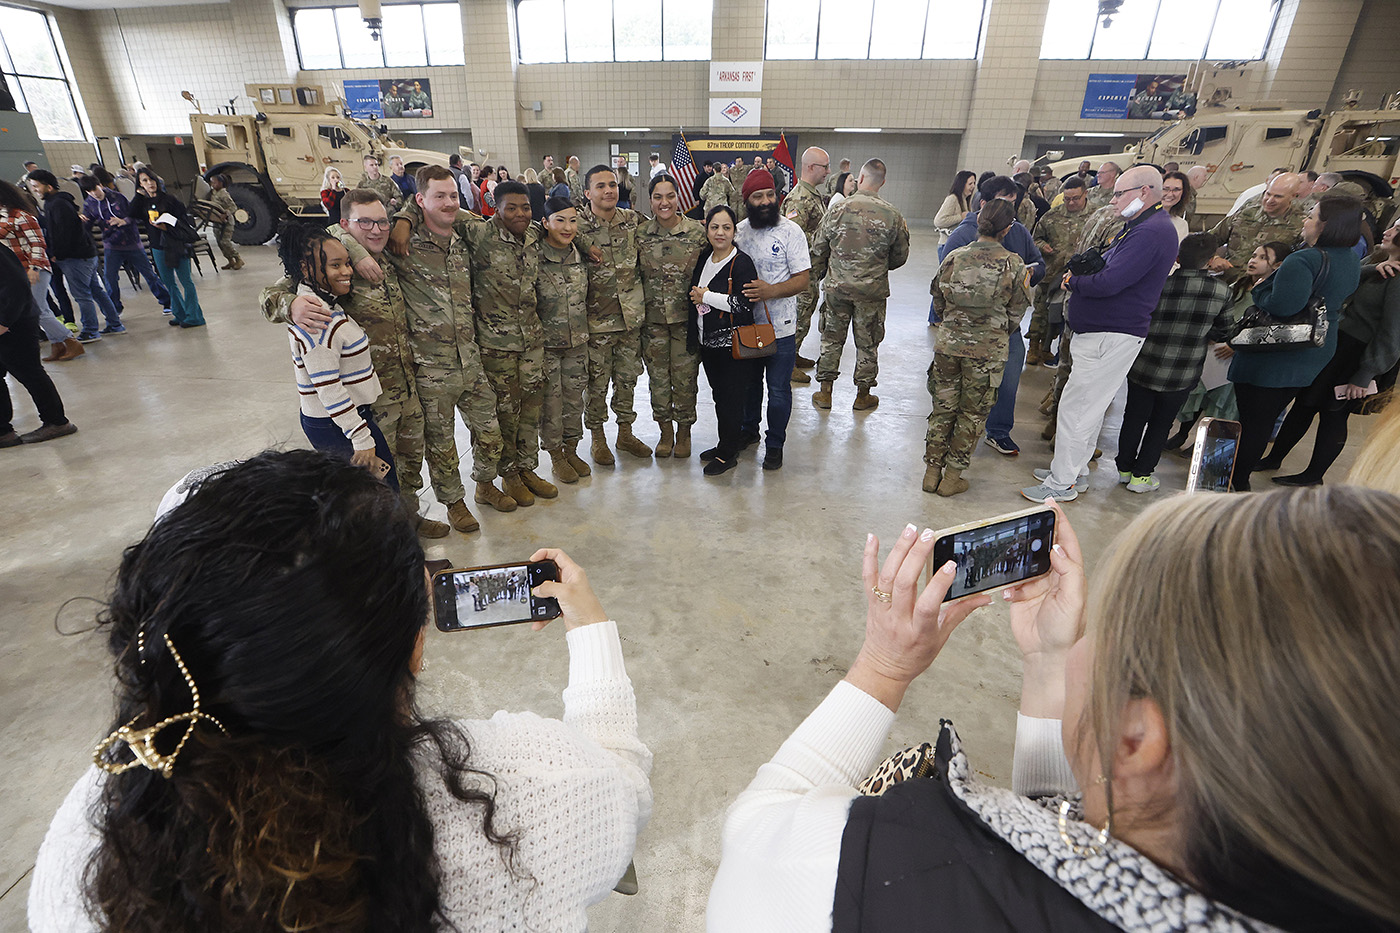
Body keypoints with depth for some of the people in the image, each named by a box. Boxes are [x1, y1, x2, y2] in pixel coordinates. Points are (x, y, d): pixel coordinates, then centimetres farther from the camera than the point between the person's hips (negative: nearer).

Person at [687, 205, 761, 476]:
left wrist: (706, 296, -16)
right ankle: (727, 443, 31)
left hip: (733, 343, -7)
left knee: (731, 397, 0)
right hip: (708, 341, 7)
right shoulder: (704, 257, 9)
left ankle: (728, 454, 13)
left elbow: (745, 304, -22)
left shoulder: (742, 263, -12)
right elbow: (695, 293, 23)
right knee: (718, 395, 16)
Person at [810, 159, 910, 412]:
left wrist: (818, 276, 18)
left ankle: (825, 392, 18)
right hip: (873, 290, 0)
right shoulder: (893, 215, -6)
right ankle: (863, 396, 23)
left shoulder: (838, 209, -6)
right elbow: (900, 256, 5)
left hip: (837, 286, 0)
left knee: (832, 338, 13)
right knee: (867, 342, 11)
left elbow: (818, 249, 1)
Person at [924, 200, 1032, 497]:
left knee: (943, 408, 13)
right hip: (989, 350, -2)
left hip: (949, 343, 2)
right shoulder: (1014, 264, -6)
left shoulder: (954, 257, 0)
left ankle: (932, 471, 18)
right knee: (972, 414, 10)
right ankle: (952, 477, 16)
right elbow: (1015, 314, 0)